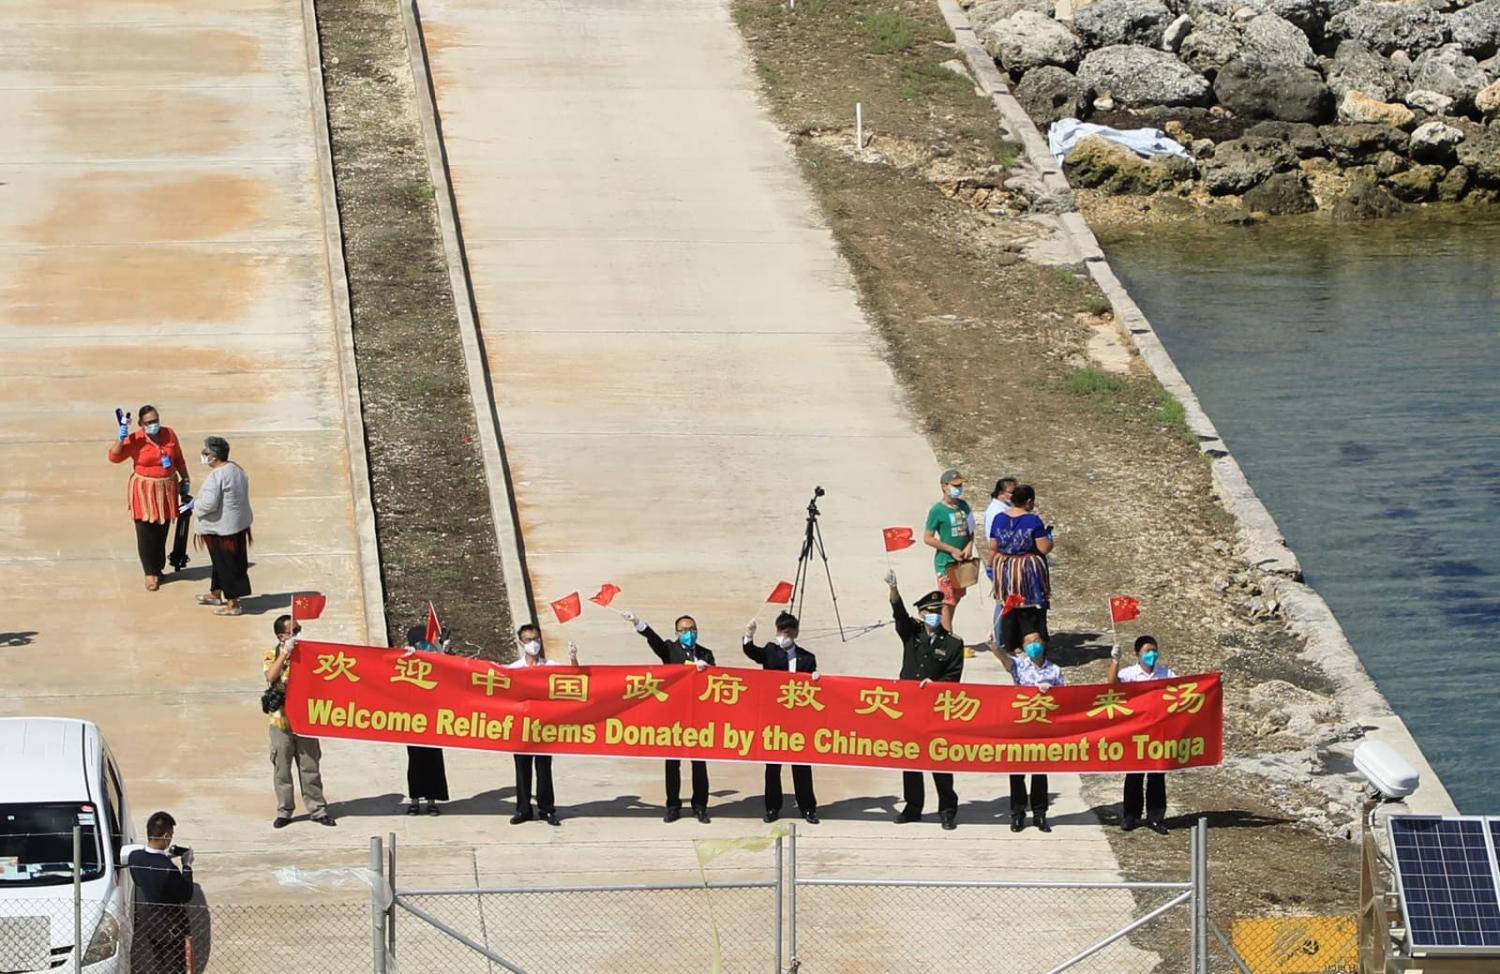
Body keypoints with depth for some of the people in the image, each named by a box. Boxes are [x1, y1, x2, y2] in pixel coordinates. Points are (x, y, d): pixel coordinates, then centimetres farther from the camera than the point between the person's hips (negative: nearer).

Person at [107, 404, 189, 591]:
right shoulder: (135, 440, -13)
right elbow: (114, 457, -19)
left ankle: (158, 567, 29)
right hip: (144, 491, -4)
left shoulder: (169, 434, -1)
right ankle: (150, 573, 9)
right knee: (146, 533, -1)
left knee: (162, 532, 13)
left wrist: (184, 480, 14)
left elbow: (179, 459, 11)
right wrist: (121, 438, -30)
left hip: (166, 489, 4)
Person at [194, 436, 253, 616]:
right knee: (221, 561, 24)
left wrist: (195, 505, -7)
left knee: (226, 564, 3)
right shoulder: (237, 469, 3)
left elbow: (209, 504, -28)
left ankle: (232, 604, 11)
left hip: (221, 528, -9)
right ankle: (216, 594, 40)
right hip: (239, 524, 9)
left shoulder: (216, 476, -25)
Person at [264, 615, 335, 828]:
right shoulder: (272, 656, -2)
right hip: (281, 721, -2)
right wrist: (285, 653, -25)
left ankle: (317, 809, 13)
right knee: (282, 768, 5)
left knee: (310, 767, 5)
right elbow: (271, 677, -21)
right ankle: (284, 812, 15)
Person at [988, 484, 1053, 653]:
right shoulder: (1033, 521, -14)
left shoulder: (999, 519, 0)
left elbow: (993, 547, 3)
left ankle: (1009, 646, 18)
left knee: (1007, 607, 14)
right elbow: (1044, 548, -15)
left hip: (1004, 571, 4)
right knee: (1031, 610, 4)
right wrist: (1048, 536, 5)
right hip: (1029, 570, -4)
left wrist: (992, 566, 15)